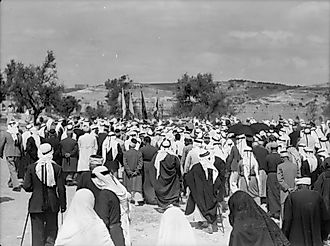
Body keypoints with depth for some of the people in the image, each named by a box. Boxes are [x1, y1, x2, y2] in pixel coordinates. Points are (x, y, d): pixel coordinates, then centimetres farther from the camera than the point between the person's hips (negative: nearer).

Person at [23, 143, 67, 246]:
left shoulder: (31, 168, -4)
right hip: (52, 203, 0)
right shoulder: (57, 168, -6)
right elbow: (61, 189, -4)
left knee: (37, 230, 8)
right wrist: (63, 204, 4)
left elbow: (26, 186, -5)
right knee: (52, 228, 15)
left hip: (36, 204, 0)